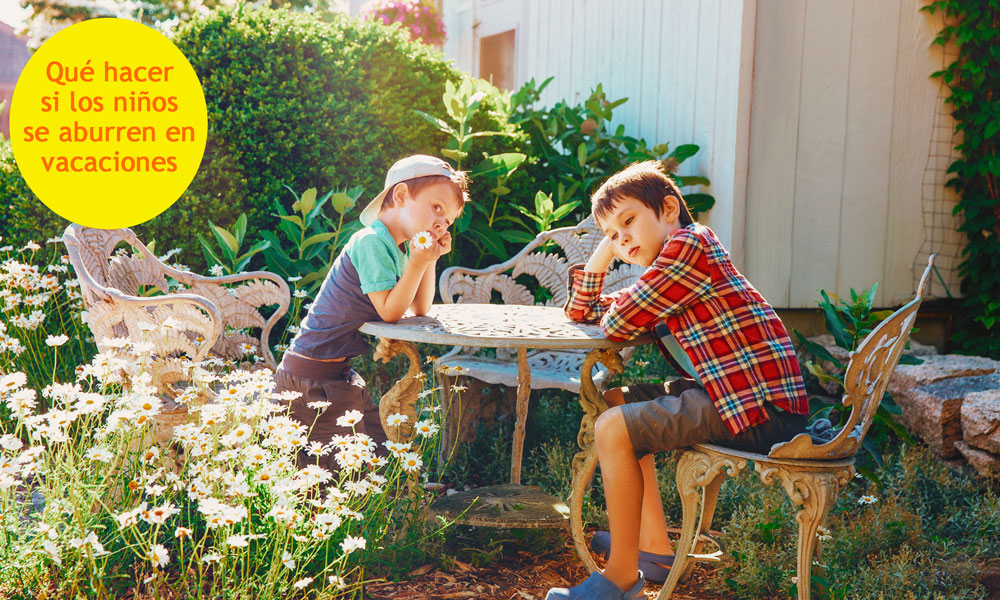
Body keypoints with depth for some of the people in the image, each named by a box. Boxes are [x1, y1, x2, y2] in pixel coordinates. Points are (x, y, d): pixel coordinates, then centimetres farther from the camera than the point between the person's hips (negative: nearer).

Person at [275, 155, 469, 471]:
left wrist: (430, 260, 1)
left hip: (336, 371, 10)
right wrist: (418, 261, -20)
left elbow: (420, 308, 12)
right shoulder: (371, 241, -18)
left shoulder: (395, 248, 11)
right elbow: (389, 311, -20)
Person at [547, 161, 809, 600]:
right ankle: (654, 546, 24)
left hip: (762, 407, -11)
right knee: (618, 401, 22)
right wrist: (600, 258, 12)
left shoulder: (689, 243, -11)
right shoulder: (669, 268, 20)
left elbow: (616, 325, -14)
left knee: (613, 429, -15)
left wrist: (616, 310, 9)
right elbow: (581, 314, 26)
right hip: (734, 396, 11)